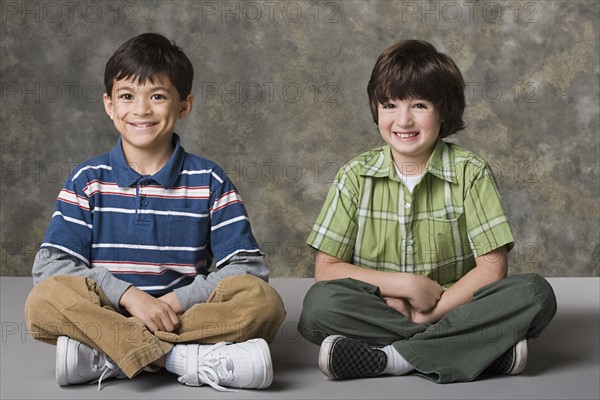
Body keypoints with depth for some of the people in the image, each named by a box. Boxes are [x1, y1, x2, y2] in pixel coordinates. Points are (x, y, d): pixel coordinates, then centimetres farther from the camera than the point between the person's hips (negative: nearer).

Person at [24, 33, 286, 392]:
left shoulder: (209, 181, 5)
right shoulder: (88, 180, 6)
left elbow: (250, 266, -2)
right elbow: (50, 265, -4)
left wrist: (175, 301, -14)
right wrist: (129, 295, -18)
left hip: (186, 317, 1)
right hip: (108, 315, 0)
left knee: (264, 301, -26)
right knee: (43, 301, -28)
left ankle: (105, 358, -28)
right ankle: (187, 358, -31)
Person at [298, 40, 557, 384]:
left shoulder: (471, 174, -2)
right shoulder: (356, 177, 1)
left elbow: (492, 268, -7)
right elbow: (326, 269, -3)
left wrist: (428, 313, -16)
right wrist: (407, 284, -13)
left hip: (453, 307, 0)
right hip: (378, 310, 1)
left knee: (535, 293, -26)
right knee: (320, 302, -29)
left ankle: (386, 357, -28)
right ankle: (482, 349, -25)